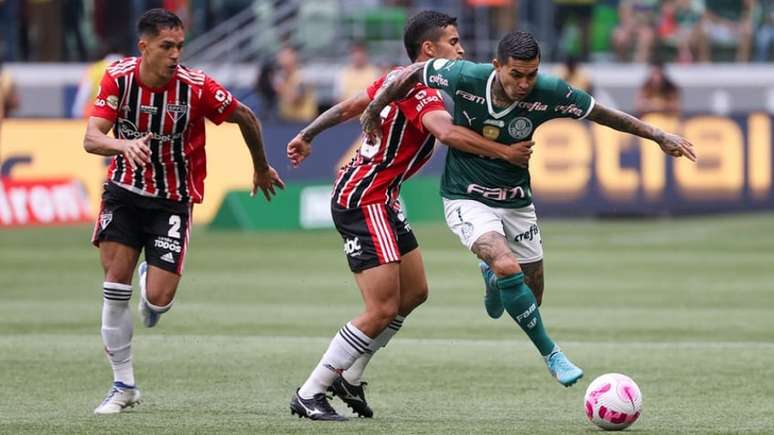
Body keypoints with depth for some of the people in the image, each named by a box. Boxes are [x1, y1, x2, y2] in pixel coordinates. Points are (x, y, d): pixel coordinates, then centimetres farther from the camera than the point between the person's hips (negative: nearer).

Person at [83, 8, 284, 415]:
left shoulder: (197, 86, -19)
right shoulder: (119, 77, -13)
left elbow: (245, 118, -2)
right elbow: (91, 138, -20)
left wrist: (261, 169, 12)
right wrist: (124, 144, -42)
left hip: (172, 200, -2)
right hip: (124, 191, 2)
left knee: (158, 300, -9)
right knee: (115, 287, -6)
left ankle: (151, 290, 31)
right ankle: (123, 385, 7)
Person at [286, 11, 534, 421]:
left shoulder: (398, 78, 11)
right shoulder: (420, 91, -19)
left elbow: (346, 107, 20)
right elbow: (447, 132, -37)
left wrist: (307, 135, 32)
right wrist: (504, 152, -32)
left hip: (381, 201, 11)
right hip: (363, 202, -11)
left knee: (414, 292, 16)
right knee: (383, 309, -12)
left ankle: (349, 378, 25)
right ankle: (309, 395, -5)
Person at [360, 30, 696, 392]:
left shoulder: (548, 94, -18)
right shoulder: (465, 78, -22)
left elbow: (605, 115, -7)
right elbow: (415, 71, -5)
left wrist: (659, 136, -8)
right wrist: (375, 108, 1)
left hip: (516, 202, 3)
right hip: (467, 199, -3)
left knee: (530, 299, 8)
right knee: (508, 267, -29)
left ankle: (492, 277, 44)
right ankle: (551, 354, -16)